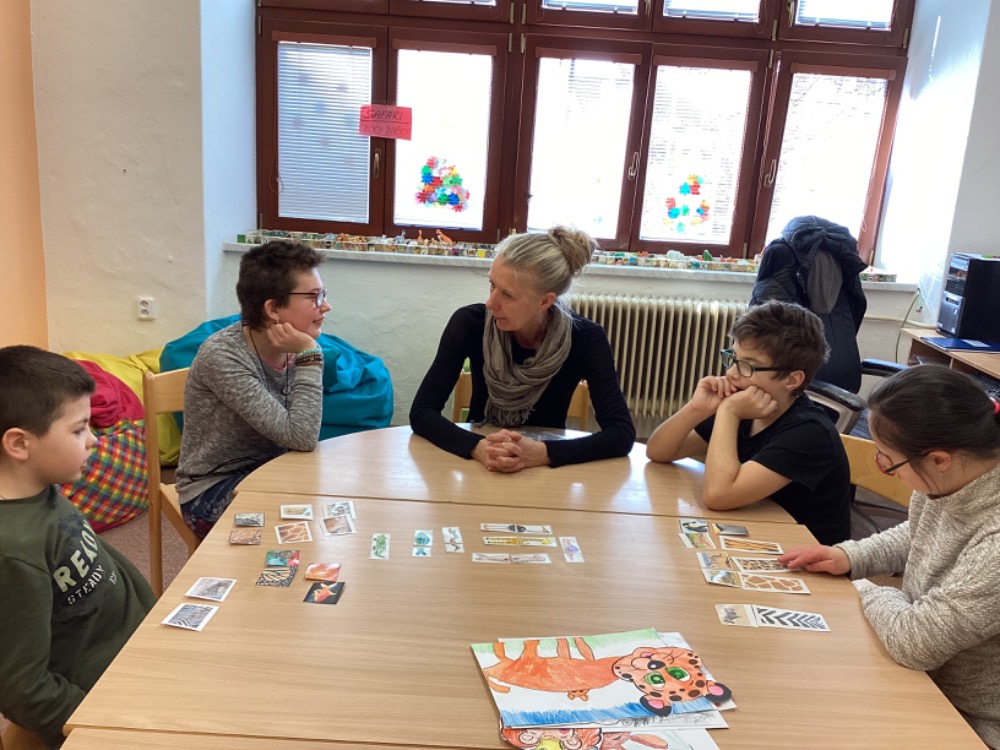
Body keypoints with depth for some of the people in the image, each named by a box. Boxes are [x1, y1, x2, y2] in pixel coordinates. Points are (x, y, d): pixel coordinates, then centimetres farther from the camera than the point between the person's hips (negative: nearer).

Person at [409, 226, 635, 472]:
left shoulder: (585, 339, -16)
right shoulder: (470, 323, -16)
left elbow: (622, 432, -20)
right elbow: (422, 411, -16)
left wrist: (543, 453, -35)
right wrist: (477, 447, -34)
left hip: (545, 473, 1)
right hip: (478, 466, 0)